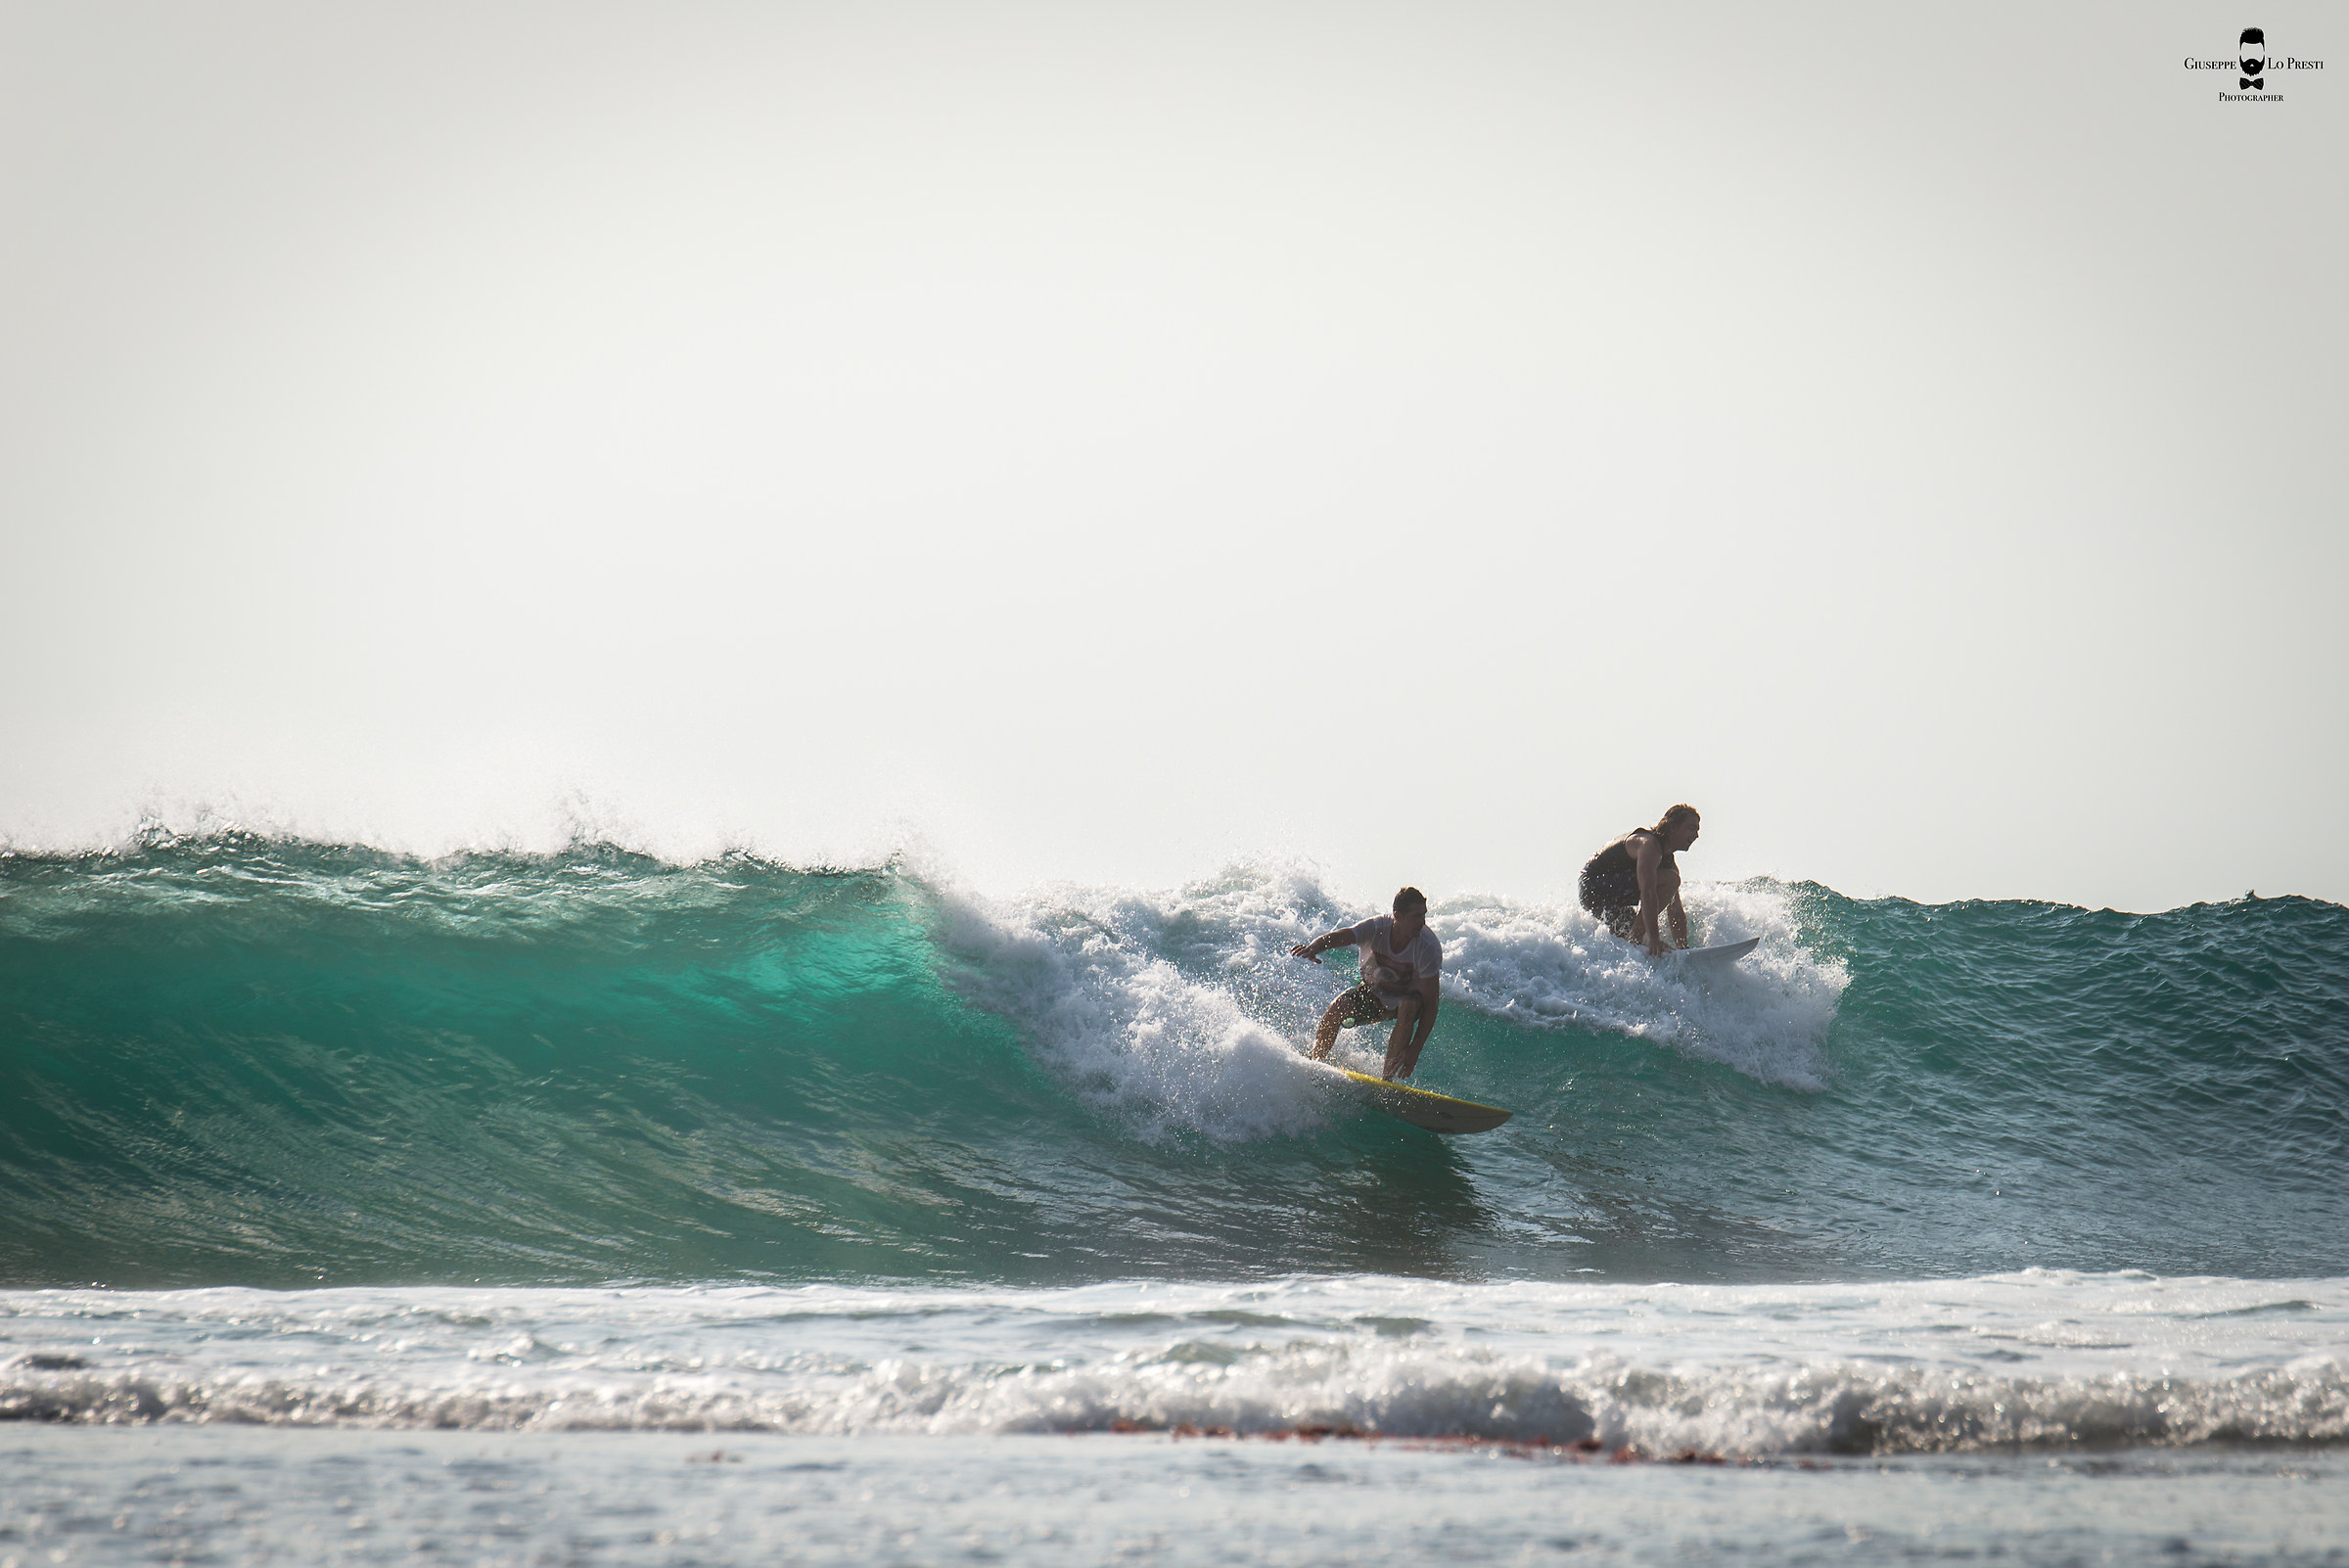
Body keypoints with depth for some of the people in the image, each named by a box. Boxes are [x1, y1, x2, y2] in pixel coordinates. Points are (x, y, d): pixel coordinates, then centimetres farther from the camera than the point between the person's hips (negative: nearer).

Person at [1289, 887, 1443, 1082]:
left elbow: (1430, 1003, -29)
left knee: (1408, 1007, -36)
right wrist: (1313, 948, -63)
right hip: (1373, 992, 2)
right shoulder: (1377, 927, -24)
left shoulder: (1428, 947, -28)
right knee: (1337, 1008, -24)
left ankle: (1387, 1077, -30)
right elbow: (1337, 937, -38)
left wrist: (1415, 1048, -38)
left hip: (1408, 994, -2)